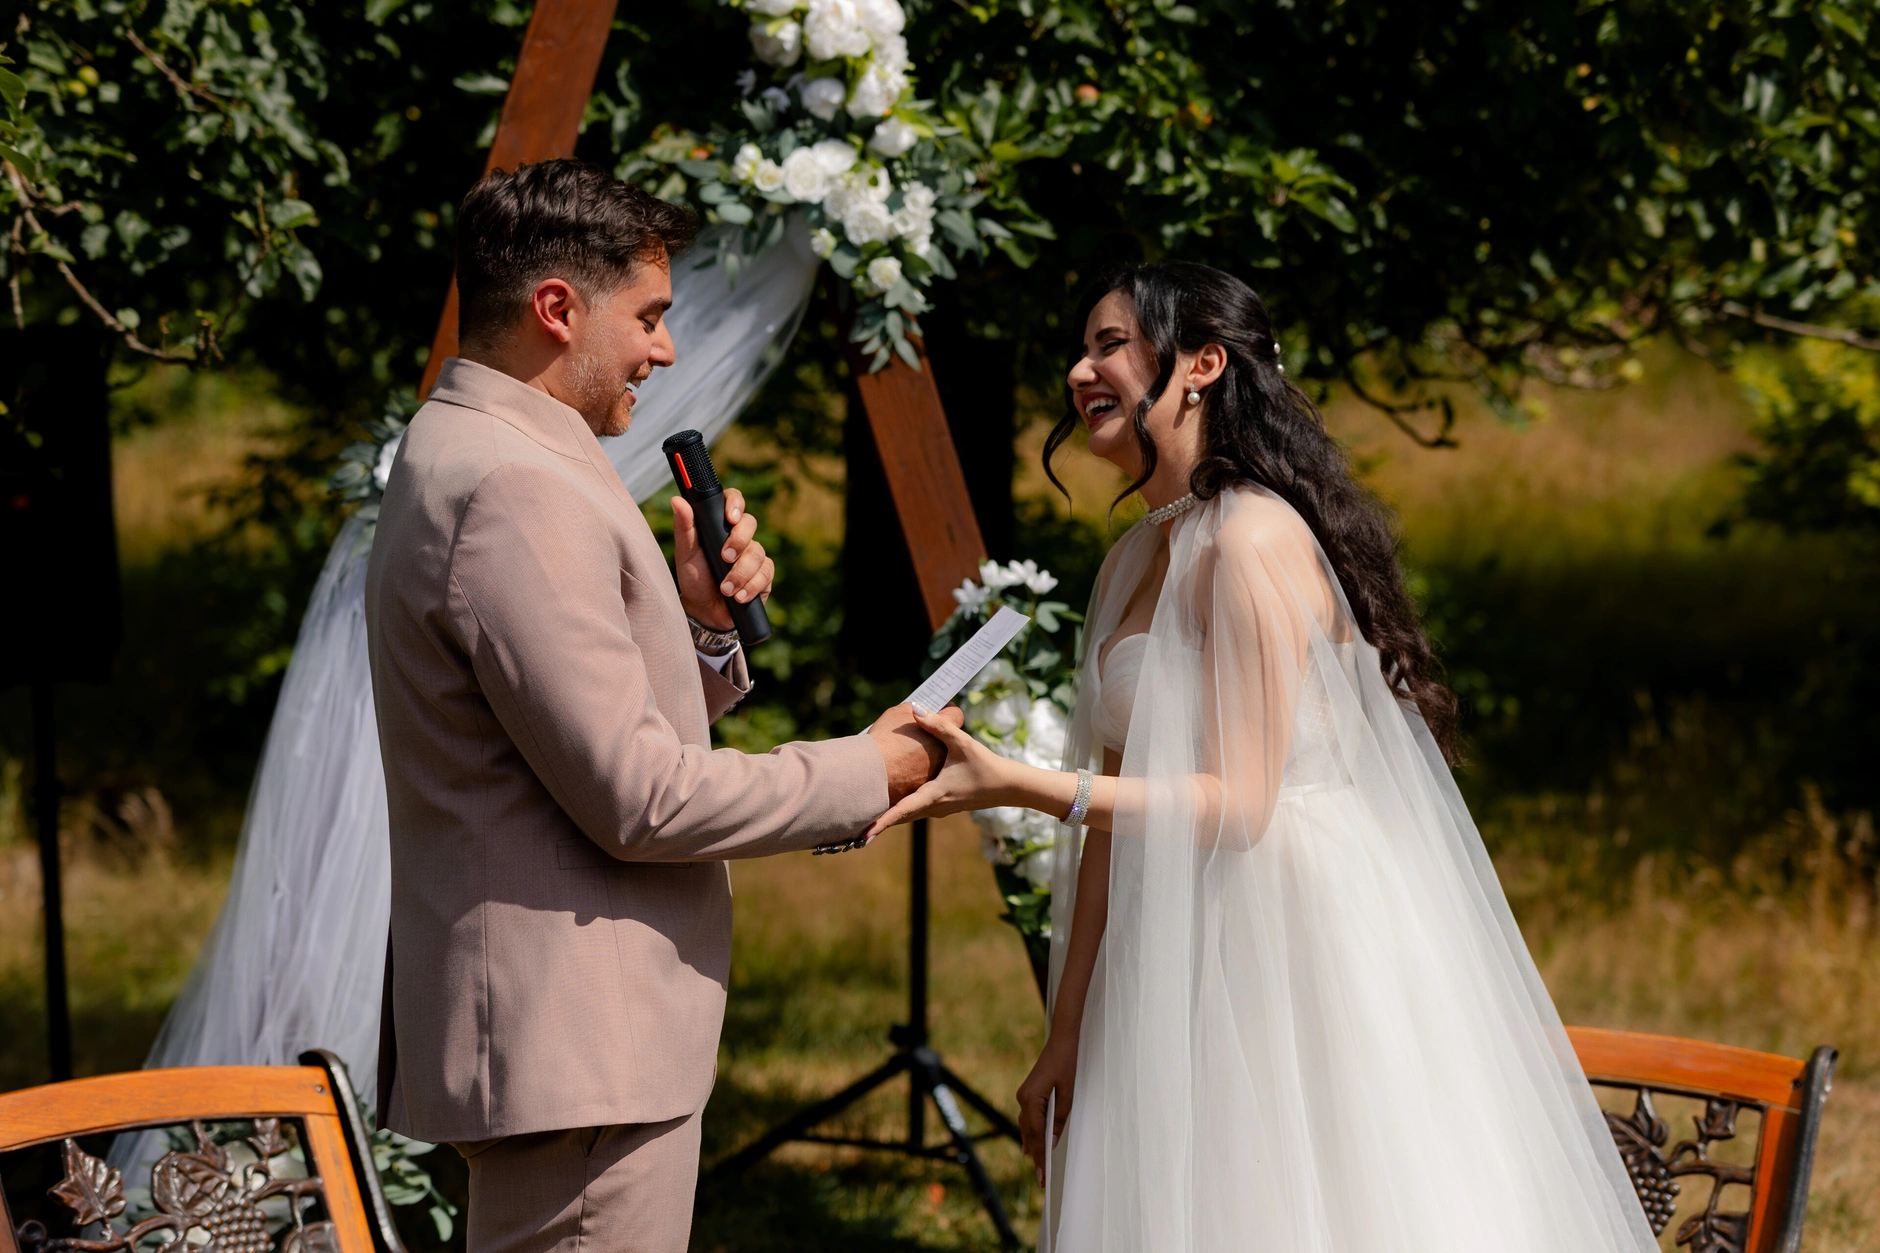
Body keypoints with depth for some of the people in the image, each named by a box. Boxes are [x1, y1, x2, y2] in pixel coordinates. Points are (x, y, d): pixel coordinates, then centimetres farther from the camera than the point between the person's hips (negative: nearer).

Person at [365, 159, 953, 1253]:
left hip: (573, 1030, 11)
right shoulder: (519, 491, -18)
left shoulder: (467, 458, 16)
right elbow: (634, 798, -20)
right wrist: (866, 774, -10)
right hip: (580, 1049, -11)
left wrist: (700, 627, 4)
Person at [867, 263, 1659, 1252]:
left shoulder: (1257, 539, -14)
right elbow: (1118, 816, 11)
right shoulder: (1134, 562, 12)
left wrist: (1012, 785, -25)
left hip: (1297, 945, -8)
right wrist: (1067, 1035, 9)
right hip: (1184, 963, 8)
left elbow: (1238, 802, -19)